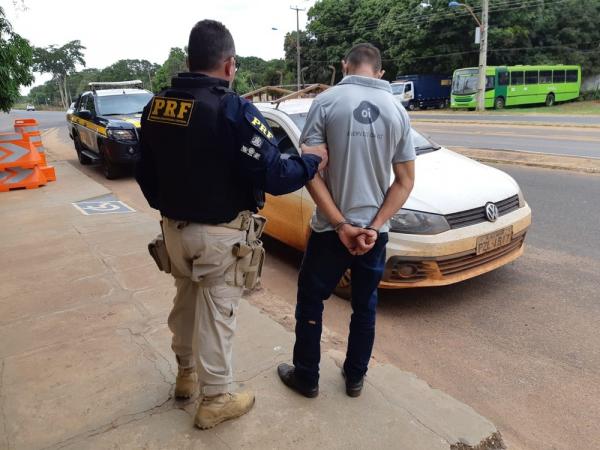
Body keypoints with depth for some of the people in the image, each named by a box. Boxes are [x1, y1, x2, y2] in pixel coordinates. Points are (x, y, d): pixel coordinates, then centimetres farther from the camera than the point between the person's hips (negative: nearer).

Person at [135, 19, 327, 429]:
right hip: (220, 234, -6)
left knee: (185, 301, 24)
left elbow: (145, 174, 10)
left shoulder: (157, 106, 2)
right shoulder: (235, 111, -20)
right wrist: (311, 161, -4)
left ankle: (186, 372, 44)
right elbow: (273, 176, -22)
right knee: (216, 314, 7)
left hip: (174, 228, 7)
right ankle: (216, 400, 25)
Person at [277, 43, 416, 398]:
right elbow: (406, 181, -1)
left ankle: (306, 377, 28)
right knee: (365, 307, 19)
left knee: (310, 303, 15)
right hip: (374, 231, 4)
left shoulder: (327, 102, -8)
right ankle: (355, 377, 33)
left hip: (330, 230, -3)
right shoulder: (398, 111, 3)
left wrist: (341, 225, -13)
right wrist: (374, 227, -7)